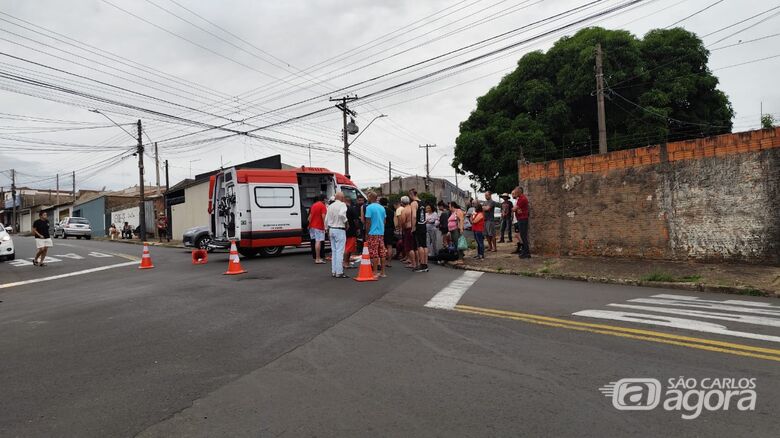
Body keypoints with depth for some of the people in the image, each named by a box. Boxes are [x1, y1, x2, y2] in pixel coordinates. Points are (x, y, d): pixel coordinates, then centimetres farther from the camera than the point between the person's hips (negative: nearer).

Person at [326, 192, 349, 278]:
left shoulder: (330, 206, 10)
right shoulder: (342, 204, -11)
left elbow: (326, 219, 11)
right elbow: (341, 214, -30)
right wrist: (345, 222, -15)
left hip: (331, 229, 7)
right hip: (340, 230, -7)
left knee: (334, 251, 13)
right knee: (340, 251, -5)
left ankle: (334, 271, 16)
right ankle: (339, 272, -5)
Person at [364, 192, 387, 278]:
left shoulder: (369, 207, -9)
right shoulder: (382, 208, 11)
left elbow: (368, 222, -11)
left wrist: (366, 233, -4)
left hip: (373, 233, -6)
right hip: (381, 233, 6)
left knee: (374, 254, -3)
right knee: (382, 253, 9)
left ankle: (375, 273, -2)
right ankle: (382, 272, 14)